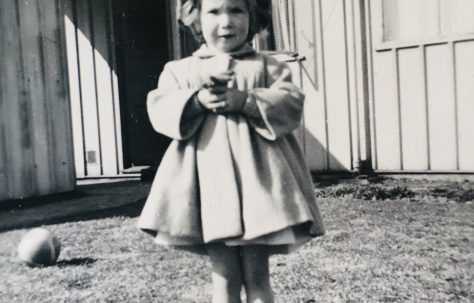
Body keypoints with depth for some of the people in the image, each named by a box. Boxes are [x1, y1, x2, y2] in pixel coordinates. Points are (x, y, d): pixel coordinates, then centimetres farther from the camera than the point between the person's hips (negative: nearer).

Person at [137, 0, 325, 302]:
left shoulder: (268, 67, 9)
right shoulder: (179, 69, 11)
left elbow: (291, 105, -3)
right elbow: (161, 111, 2)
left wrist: (246, 101, -16)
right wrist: (198, 100, -14)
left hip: (255, 172, 0)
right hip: (209, 175, 1)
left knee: (257, 277, 5)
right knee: (225, 277, 7)